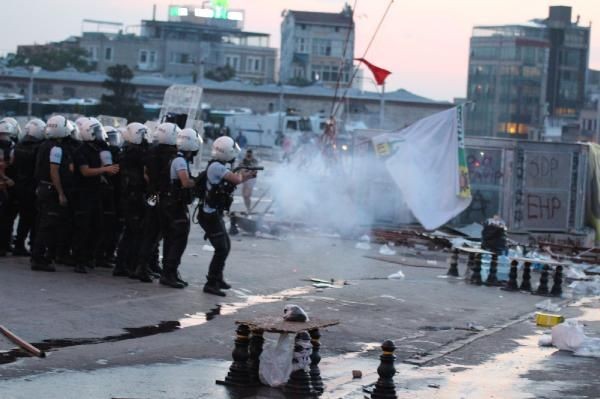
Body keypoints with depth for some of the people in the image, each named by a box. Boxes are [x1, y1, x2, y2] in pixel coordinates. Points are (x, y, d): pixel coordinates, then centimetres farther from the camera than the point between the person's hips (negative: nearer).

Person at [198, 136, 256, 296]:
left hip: (214, 215, 10)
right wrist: (241, 174, -3)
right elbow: (236, 179, -24)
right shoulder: (216, 167, -20)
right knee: (221, 249, -9)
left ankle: (218, 279, 30)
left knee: (225, 246, 19)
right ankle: (211, 284, -5)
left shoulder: (218, 166, 11)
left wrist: (247, 176, 5)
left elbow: (233, 180, 16)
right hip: (210, 215, -10)